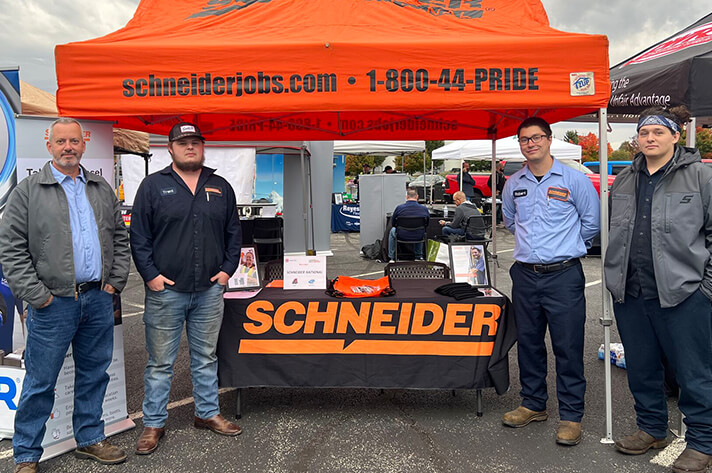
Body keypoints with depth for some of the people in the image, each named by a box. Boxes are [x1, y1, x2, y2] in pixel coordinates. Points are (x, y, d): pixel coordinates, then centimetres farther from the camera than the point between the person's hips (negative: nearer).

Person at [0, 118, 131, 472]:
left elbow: (120, 238, 15)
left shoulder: (102, 190, 13)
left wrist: (116, 281, 5)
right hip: (53, 303, -4)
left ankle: (90, 440, 30)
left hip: (99, 299, 4)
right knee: (40, 383, 4)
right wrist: (35, 295, -11)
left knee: (94, 375, 14)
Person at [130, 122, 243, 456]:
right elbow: (138, 235, -1)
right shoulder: (153, 185, 1)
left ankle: (208, 413, 30)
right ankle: (153, 424, 20)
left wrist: (228, 268, 4)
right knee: (160, 362, 6)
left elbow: (233, 232, 14)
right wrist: (150, 274, -8)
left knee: (206, 357, 15)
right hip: (165, 290, -3)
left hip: (210, 290, 3)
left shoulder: (220, 187, 10)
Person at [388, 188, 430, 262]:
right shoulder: (424, 209, -10)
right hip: (418, 237, 2)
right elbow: (426, 224, 6)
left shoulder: (399, 208, -14)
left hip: (402, 236, -2)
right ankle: (419, 256, 45)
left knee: (392, 231, 33)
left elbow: (393, 223, 0)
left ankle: (392, 258, 36)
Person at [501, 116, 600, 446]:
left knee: (568, 346, -1)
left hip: (563, 275, -4)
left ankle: (571, 415, 12)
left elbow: (592, 222, 5)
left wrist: (566, 247, 10)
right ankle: (533, 404, 28)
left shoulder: (574, 179, -3)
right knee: (528, 342, 12)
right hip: (525, 274, 4)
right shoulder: (513, 184, 9)